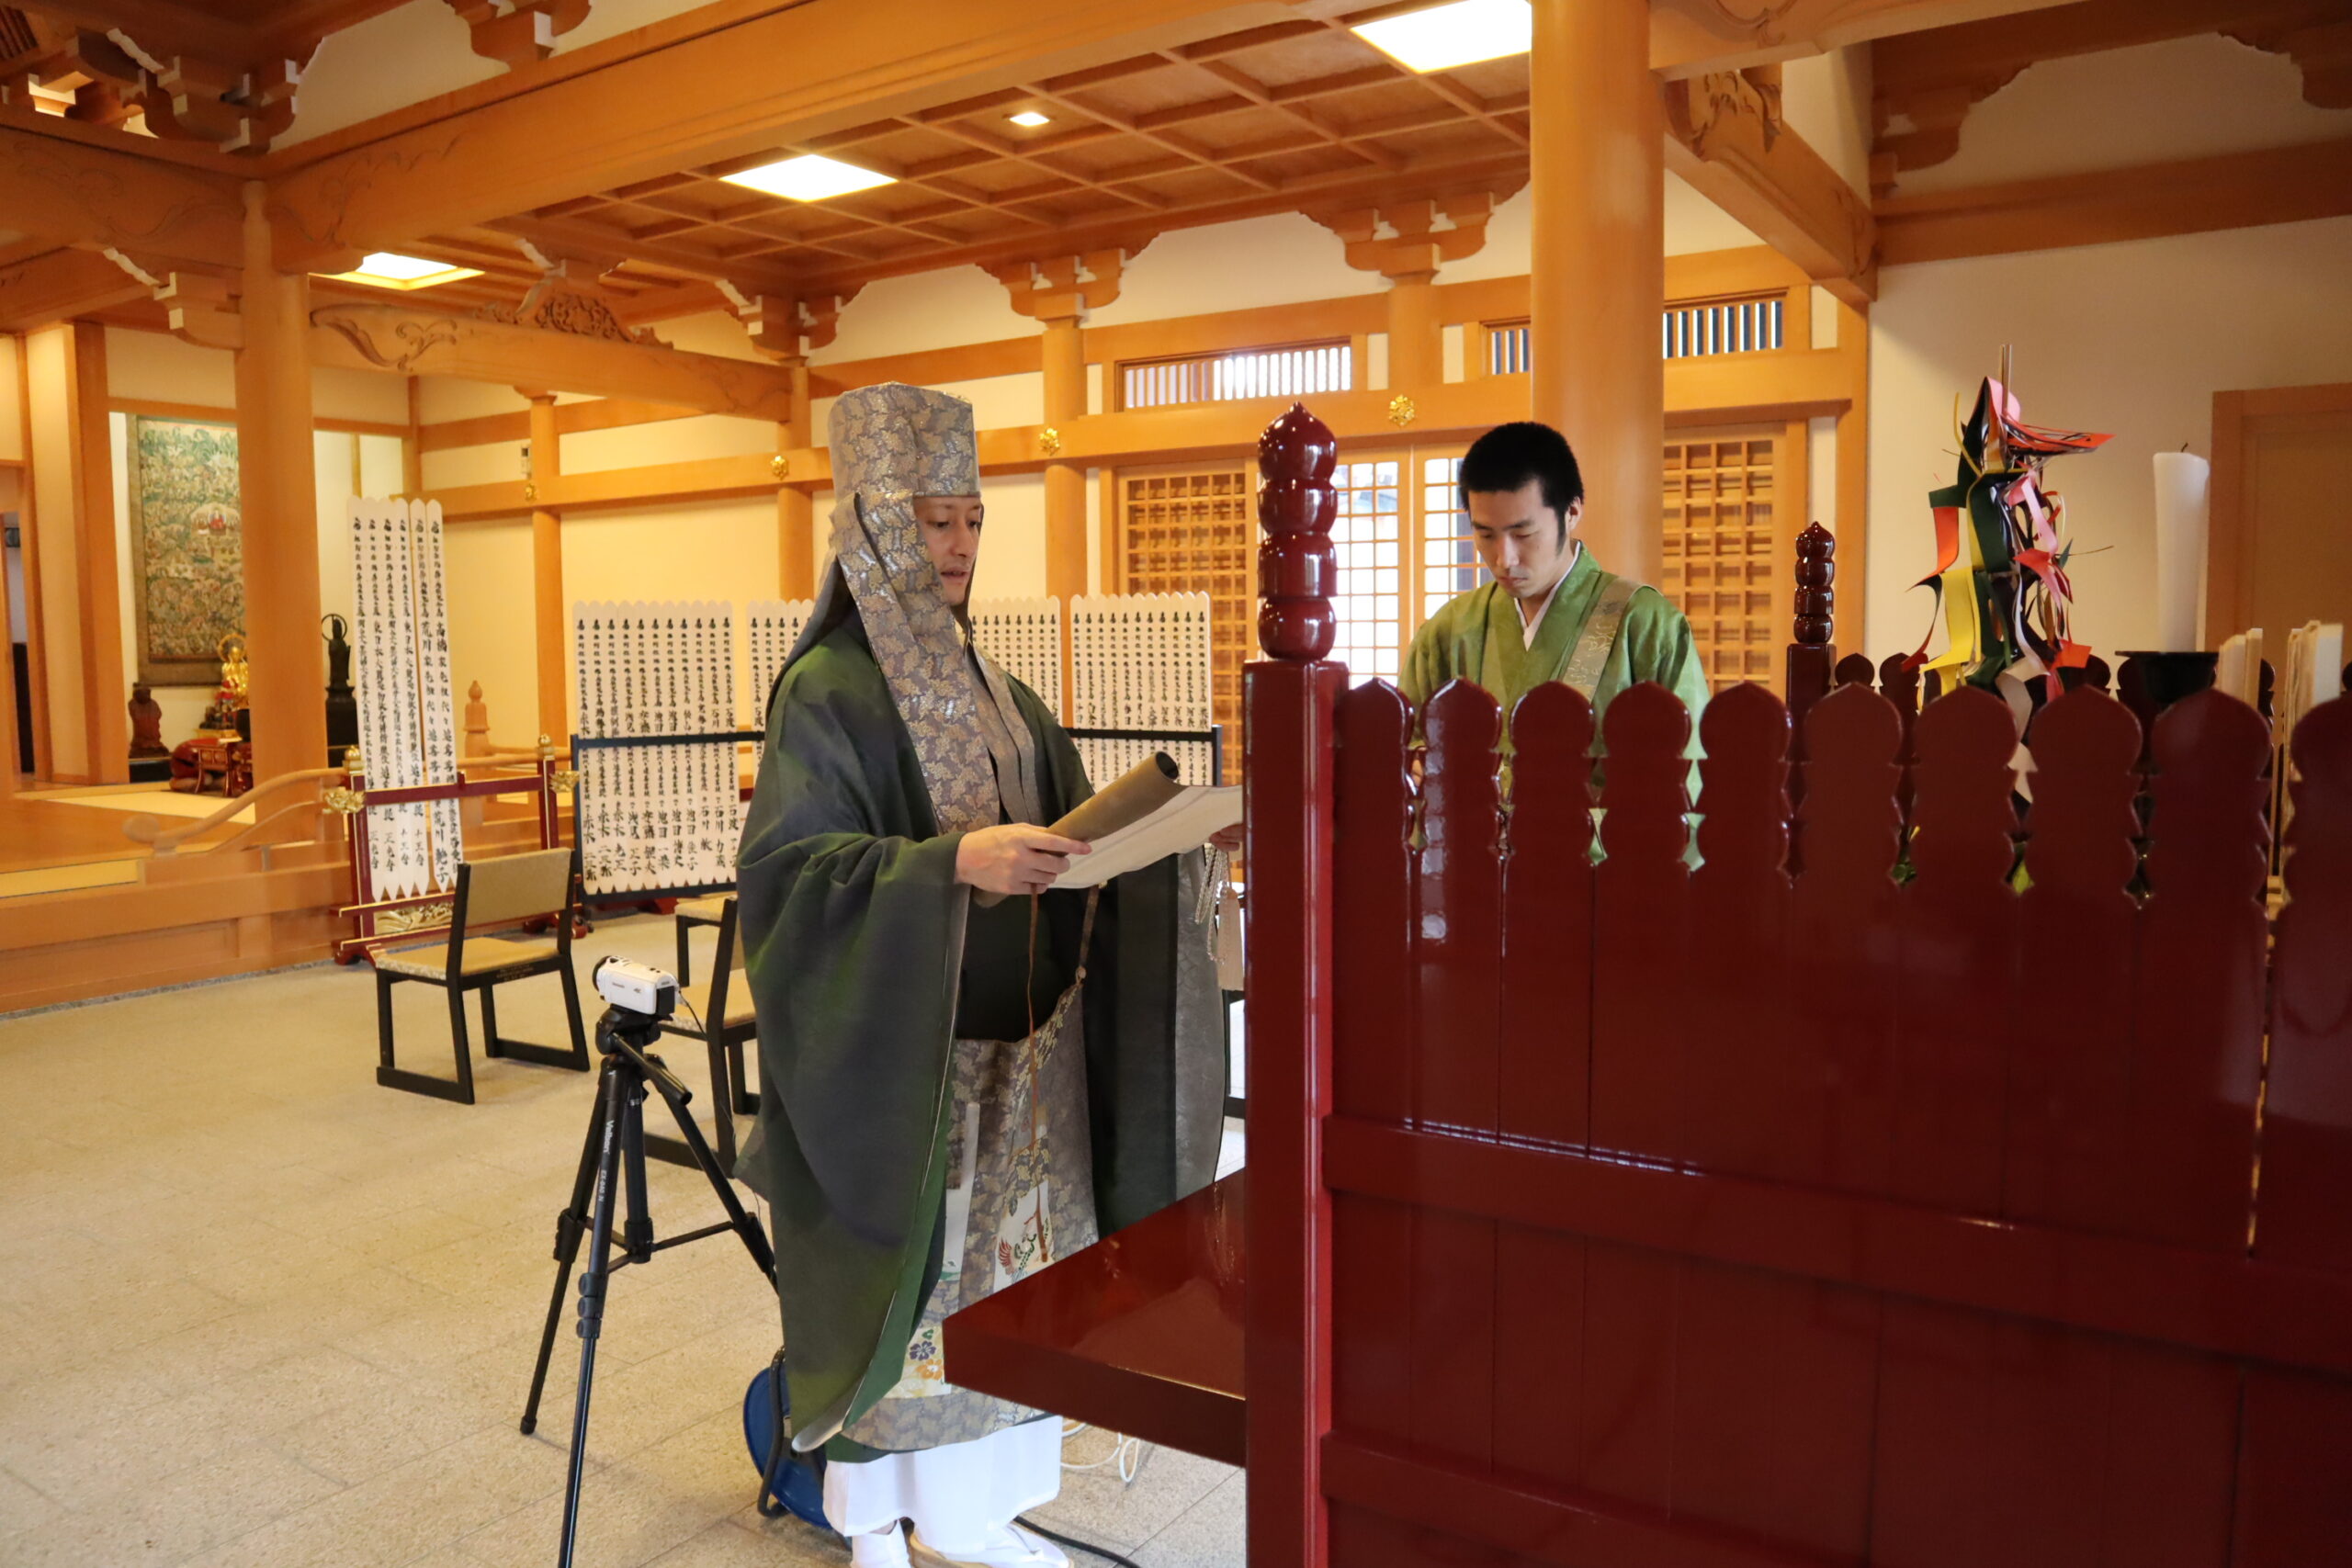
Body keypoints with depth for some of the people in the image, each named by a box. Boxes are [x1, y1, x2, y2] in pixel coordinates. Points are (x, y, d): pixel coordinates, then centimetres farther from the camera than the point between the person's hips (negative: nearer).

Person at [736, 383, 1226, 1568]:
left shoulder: (993, 691, 11)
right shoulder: (826, 693, -10)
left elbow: (1067, 832, 13)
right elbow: (788, 863, -19)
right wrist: (954, 863, -31)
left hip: (1009, 1041, 7)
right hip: (890, 1048, -6)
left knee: (1000, 1264, 14)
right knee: (895, 1279, 3)